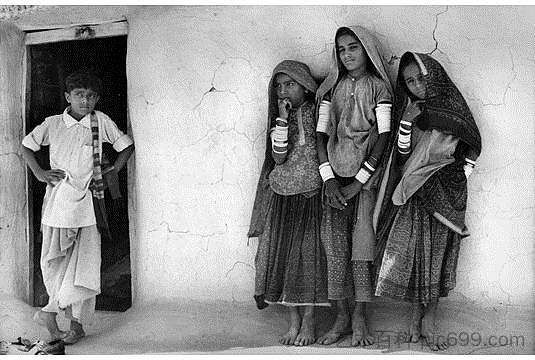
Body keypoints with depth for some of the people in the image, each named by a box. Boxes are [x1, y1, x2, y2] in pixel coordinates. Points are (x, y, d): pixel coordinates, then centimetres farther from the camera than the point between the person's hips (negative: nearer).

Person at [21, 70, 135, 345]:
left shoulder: (100, 121, 3)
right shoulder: (53, 124, 5)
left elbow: (126, 146, 13)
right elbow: (26, 146, 17)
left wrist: (112, 172, 3)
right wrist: (39, 173, 5)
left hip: (87, 201, -1)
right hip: (57, 199, 1)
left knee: (83, 263, -4)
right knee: (54, 262, 2)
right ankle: (76, 324, 15)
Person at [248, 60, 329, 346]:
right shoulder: (279, 119, 9)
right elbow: (278, 158, -5)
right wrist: (283, 119, -11)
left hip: (311, 195, -3)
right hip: (282, 198, 4)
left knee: (309, 253, -6)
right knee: (282, 254, 0)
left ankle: (308, 322, 3)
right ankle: (293, 322, 8)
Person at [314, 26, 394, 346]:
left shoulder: (378, 86, 3)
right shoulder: (333, 86, 12)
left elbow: (384, 136, -6)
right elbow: (321, 133, 6)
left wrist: (358, 182, -12)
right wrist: (329, 179, -7)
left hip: (366, 174, -3)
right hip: (335, 175, 3)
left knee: (362, 246, -6)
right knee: (335, 247, 0)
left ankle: (360, 319, 3)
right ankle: (341, 317, 9)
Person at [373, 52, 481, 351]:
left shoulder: (452, 105, 2)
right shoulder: (409, 109, 5)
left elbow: (471, 147, 2)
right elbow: (403, 153, -4)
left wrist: (460, 174, -10)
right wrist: (406, 122, -17)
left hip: (446, 192, -1)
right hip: (415, 192, 1)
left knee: (439, 255, 0)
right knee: (414, 252, -1)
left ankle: (428, 322, 9)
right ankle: (416, 318, 13)